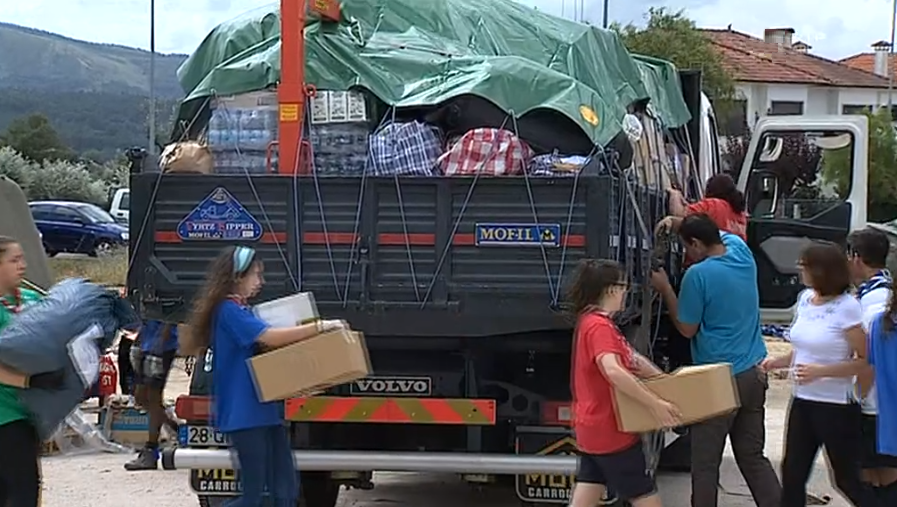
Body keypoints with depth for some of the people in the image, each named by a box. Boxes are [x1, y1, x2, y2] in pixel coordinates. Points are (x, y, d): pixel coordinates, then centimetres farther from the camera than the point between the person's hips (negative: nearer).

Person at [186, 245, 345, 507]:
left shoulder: (242, 311, 19)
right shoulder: (229, 311, -12)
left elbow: (266, 344, 21)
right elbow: (270, 337, -24)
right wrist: (319, 327, -23)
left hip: (265, 410, 10)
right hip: (244, 413, -10)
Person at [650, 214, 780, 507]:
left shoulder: (698, 275, -17)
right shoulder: (741, 252, 4)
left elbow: (687, 329, -7)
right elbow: (722, 233, 27)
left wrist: (665, 289, 1)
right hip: (754, 375, 7)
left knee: (705, 463, 1)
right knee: (753, 456, 14)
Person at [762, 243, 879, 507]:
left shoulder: (847, 308, -17)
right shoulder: (805, 299, 6)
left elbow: (864, 361, -17)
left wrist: (820, 371, -26)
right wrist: (778, 361, 2)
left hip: (836, 406, -8)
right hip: (802, 402, 8)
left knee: (847, 480, 4)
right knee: (792, 474, 11)